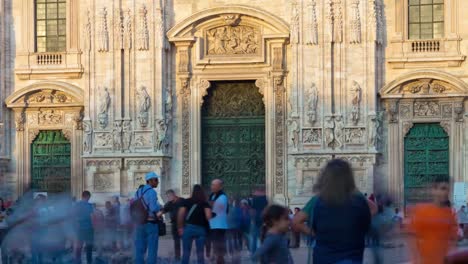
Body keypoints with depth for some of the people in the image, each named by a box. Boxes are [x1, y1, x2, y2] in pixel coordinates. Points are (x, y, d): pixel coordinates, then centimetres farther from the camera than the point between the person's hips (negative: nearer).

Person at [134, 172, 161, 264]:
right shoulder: (151, 192, -13)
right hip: (151, 223, -7)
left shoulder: (138, 191, 11)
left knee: (140, 249, 8)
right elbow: (154, 208, -21)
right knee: (152, 250, -2)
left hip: (139, 223, 7)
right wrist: (159, 207, -1)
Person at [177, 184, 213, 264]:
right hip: (201, 229, 0)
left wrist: (180, 227, 0)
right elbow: (208, 216, -10)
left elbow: (180, 214, -5)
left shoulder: (186, 202, 4)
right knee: (200, 252, 6)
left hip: (188, 227, 0)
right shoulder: (205, 203, 3)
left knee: (186, 251, 3)